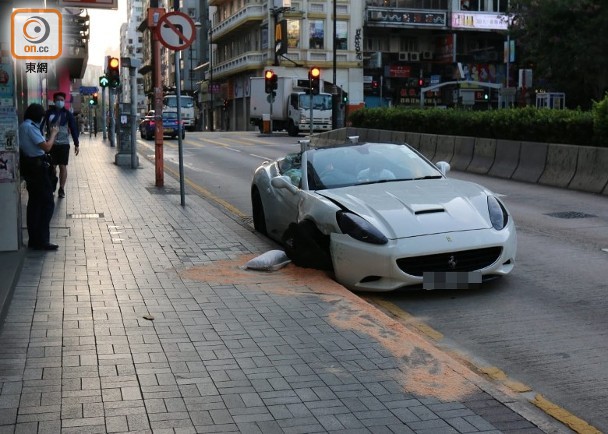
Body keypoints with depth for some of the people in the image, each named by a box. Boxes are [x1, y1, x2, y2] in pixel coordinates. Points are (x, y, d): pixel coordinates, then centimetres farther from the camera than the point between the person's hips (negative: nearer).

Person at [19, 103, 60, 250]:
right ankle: (41, 241, -6)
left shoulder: (23, 126, 13)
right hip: (38, 168, -10)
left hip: (30, 167, 10)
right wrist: (53, 133, -7)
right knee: (47, 203, -6)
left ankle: (34, 240, 18)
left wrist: (50, 135, 11)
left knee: (34, 203, 14)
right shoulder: (30, 127, -17)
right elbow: (46, 147, -20)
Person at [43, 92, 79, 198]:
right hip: (51, 144, 0)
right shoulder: (49, 113, 1)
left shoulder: (67, 114, 2)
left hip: (64, 144, 0)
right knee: (52, 167, 4)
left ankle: (62, 189, 10)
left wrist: (76, 144, 1)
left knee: (63, 167, 1)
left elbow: (74, 128, 4)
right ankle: (51, 188, 15)